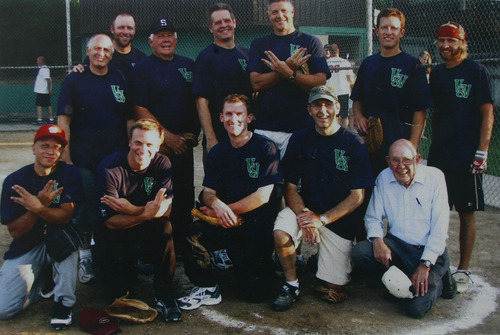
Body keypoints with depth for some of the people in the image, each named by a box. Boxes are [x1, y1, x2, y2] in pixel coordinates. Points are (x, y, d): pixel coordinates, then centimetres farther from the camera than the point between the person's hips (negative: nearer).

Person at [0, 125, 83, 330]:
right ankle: (44, 278, 19)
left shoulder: (70, 174, -7)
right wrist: (39, 205, -25)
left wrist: (38, 208, -36)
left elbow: (66, 216, -18)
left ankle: (64, 302, -19)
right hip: (26, 247, 2)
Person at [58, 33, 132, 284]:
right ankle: (85, 256, 17)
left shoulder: (120, 80, 9)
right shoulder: (74, 80, 2)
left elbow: (130, 119, 12)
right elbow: (63, 120, -2)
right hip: (84, 160, -2)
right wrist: (65, 157, -9)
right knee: (86, 209, 2)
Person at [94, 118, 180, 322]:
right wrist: (146, 213, -40)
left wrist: (130, 209, -34)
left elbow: (165, 210, -21)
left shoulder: (162, 164, -11)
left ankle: (164, 295, -18)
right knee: (117, 294, -10)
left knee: (165, 227, -32)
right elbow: (111, 221, -24)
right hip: (114, 233, -2)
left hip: (146, 229, 2)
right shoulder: (109, 168, -20)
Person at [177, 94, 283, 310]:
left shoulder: (266, 148, -7)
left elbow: (263, 195, -13)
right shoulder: (218, 152, 7)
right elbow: (208, 191, 2)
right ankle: (208, 289, -6)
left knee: (255, 294, -6)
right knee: (194, 234, -28)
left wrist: (226, 209, -14)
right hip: (228, 226, 3)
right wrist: (217, 204, -22)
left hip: (258, 227, -3)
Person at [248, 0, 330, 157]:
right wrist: (289, 67, -11)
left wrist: (289, 73, -16)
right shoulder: (259, 44, 14)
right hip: (265, 126, 2)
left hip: (301, 127, -1)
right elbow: (256, 83, 0)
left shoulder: (310, 42, 9)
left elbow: (320, 83, -2)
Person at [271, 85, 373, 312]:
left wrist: (322, 219, -19)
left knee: (333, 294, 0)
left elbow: (357, 196, -9)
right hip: (306, 210, 1)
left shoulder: (354, 144, -8)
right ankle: (291, 285, -6)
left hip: (340, 220, -1)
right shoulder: (300, 140, -2)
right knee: (281, 233, -33)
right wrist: (304, 215, -21)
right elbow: (291, 187, -2)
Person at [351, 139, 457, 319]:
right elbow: (373, 217, 6)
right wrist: (377, 241, -17)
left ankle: (437, 281, 12)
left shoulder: (435, 177, -10)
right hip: (396, 244, 4)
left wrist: (425, 264, -19)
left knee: (417, 307, -22)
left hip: (429, 250, -4)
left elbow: (440, 227, -12)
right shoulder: (383, 178, 0)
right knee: (359, 252, -25)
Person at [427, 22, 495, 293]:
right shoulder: (436, 74, 11)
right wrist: (434, 145, 10)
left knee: (466, 212, 2)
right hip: (438, 154, 5)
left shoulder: (476, 72, -5)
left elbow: (487, 114, -8)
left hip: (466, 157, -5)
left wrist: (482, 152, -14)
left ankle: (463, 270, 12)